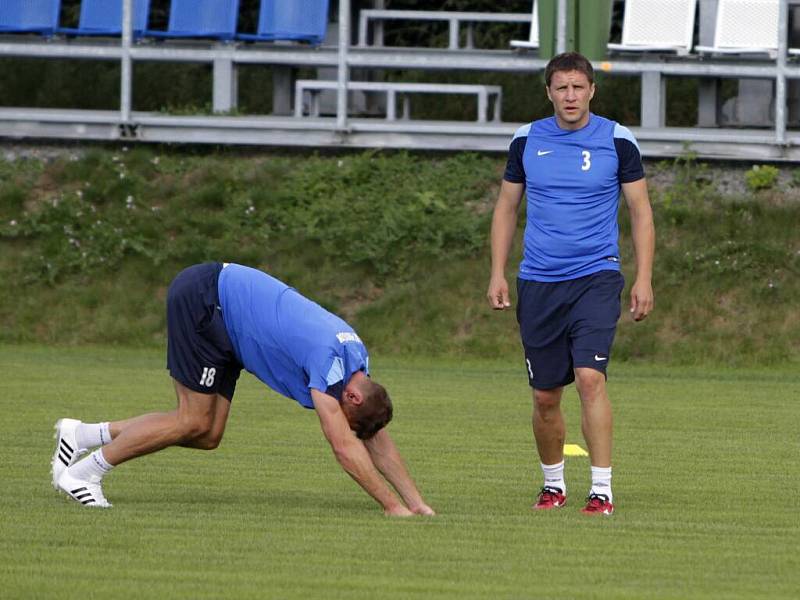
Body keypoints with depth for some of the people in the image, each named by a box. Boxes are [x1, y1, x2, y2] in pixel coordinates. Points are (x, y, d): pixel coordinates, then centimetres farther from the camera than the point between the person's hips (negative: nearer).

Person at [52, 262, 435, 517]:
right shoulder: (328, 359, -25)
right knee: (195, 422, -9)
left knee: (207, 435, 4)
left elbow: (376, 439, 8)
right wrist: (392, 505, -25)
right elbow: (344, 446, -27)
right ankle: (84, 472, 1)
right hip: (202, 299, -9)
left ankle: (83, 435, 10)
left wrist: (417, 504, 3)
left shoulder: (357, 362, 0)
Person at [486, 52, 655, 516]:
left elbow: (641, 211, 4)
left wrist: (644, 278, -4)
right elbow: (507, 208, 14)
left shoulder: (617, 141, -1)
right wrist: (498, 273, 6)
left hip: (596, 277, -3)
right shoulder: (526, 141, 6)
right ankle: (554, 484, 25)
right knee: (545, 397, 6)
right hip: (539, 282, 3)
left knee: (590, 377, -19)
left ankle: (602, 490, -17)